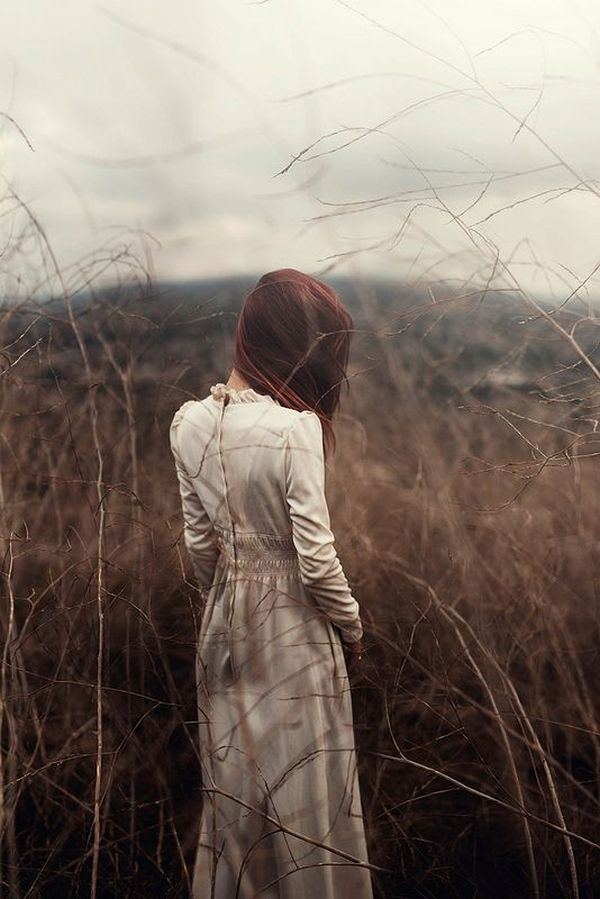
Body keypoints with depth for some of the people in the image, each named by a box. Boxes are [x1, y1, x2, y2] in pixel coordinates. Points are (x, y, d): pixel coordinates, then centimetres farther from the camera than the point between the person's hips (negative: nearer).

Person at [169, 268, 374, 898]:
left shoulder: (189, 422, -5)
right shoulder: (295, 427, -23)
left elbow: (199, 542, 3)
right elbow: (316, 560, -19)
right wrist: (352, 629, -3)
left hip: (226, 622, 6)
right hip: (295, 628, -6)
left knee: (235, 774, 22)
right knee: (305, 781, 14)